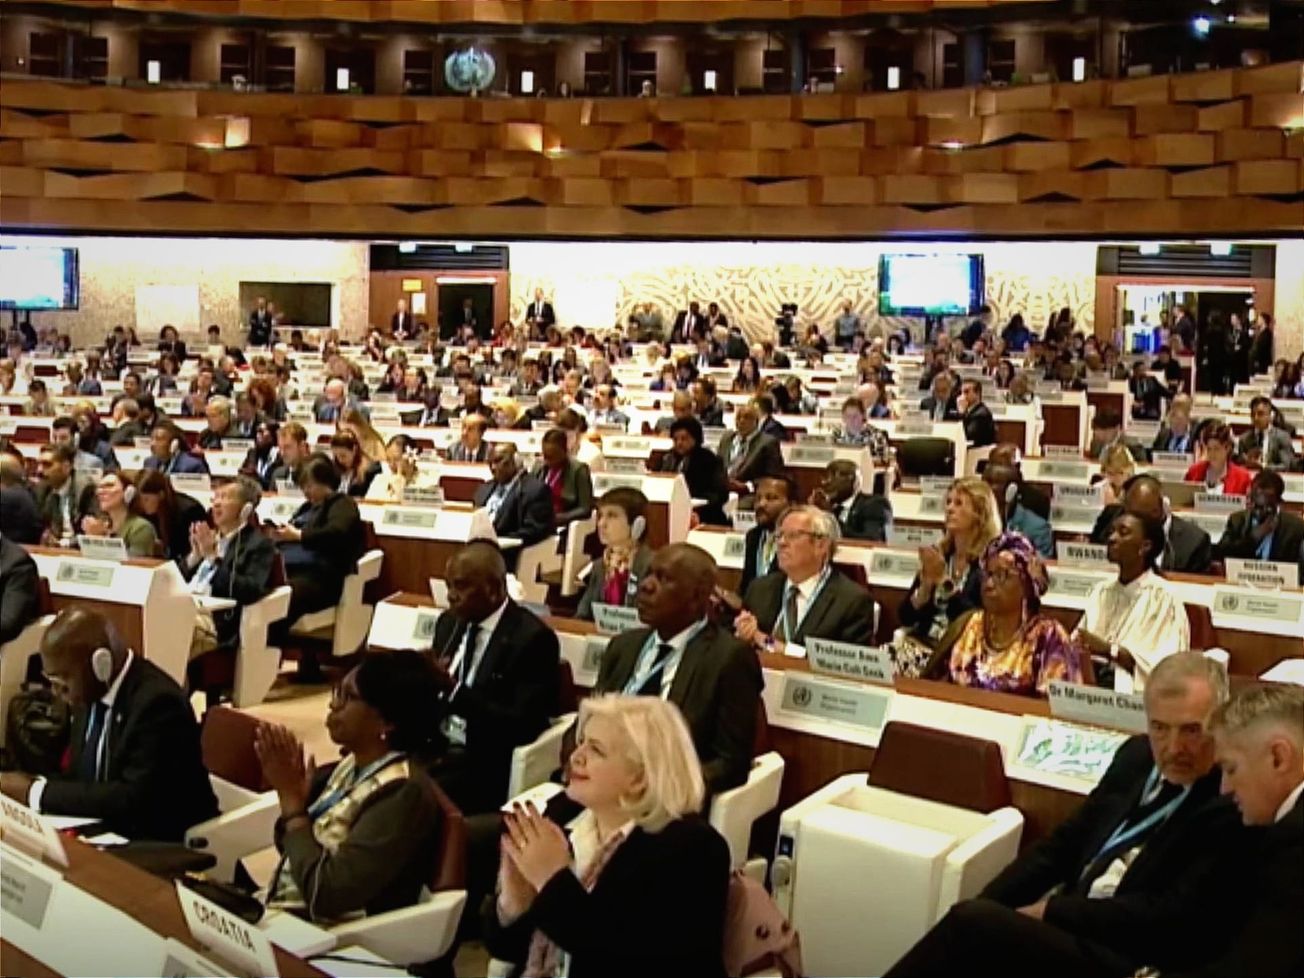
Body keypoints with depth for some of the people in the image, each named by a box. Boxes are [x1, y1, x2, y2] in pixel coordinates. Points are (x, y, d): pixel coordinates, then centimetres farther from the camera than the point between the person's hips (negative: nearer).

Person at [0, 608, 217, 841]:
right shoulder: (90, 694, 2)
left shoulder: (158, 702, -23)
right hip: (106, 832, 7)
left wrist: (37, 792, -21)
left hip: (161, 848, -7)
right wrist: (32, 784, -8)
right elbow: (81, 775, 11)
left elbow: (134, 798, -27)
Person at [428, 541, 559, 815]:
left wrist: (455, 691, -25)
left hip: (483, 764, -7)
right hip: (432, 746, 7)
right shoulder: (449, 622, 10)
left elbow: (523, 728, -17)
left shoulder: (532, 638, -12)